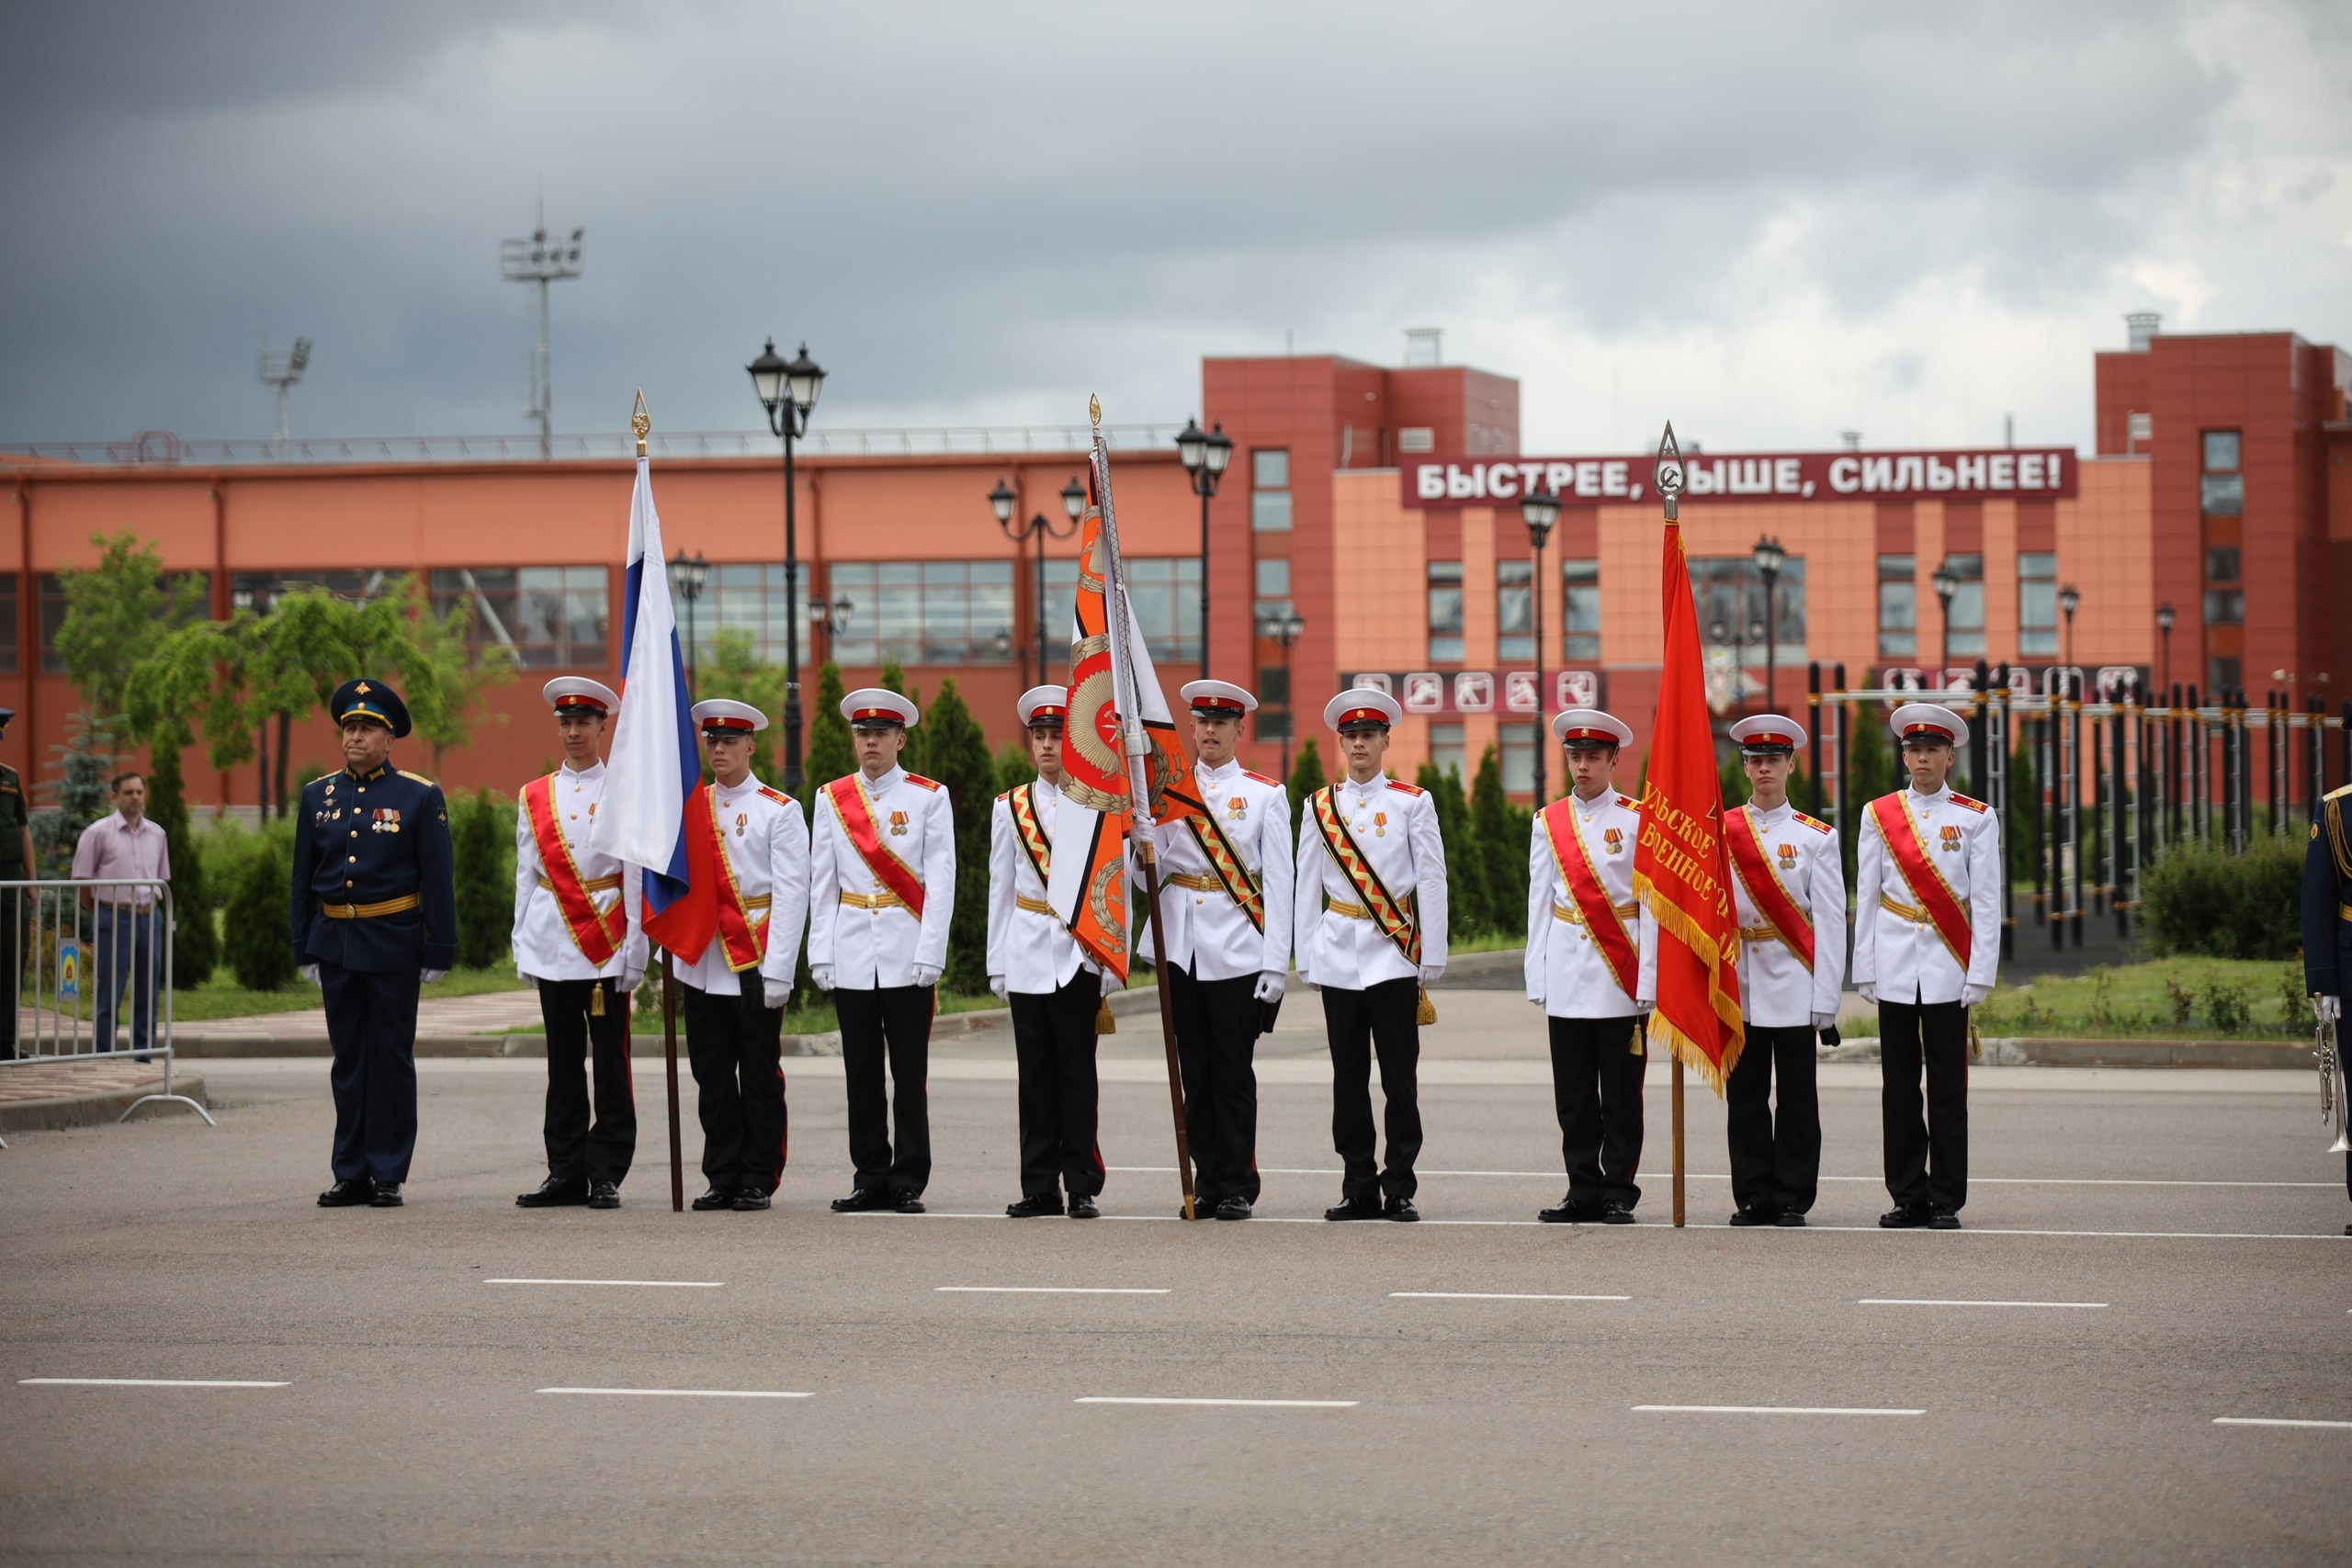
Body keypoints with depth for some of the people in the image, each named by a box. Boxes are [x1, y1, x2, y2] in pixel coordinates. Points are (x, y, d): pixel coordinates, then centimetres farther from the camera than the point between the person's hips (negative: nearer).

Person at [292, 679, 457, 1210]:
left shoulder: (421, 797, -2)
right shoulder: (317, 795, 9)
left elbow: (438, 881, -2)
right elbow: (303, 879, 13)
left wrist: (439, 951, -6)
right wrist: (305, 950, 9)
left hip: (393, 942, -4)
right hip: (335, 942, 4)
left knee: (391, 1061, 1)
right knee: (348, 1061, 8)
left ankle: (388, 1175, 6)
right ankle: (351, 1174, 13)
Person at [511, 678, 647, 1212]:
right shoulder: (534, 797, 11)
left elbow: (636, 877, 0)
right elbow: (526, 877, 14)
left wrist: (636, 949, -5)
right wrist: (522, 945, 8)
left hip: (607, 947, -3)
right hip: (552, 944, 3)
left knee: (611, 1062, -2)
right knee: (563, 1063, 6)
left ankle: (606, 1174, 2)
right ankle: (566, 1173, 9)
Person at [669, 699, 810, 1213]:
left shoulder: (780, 811, -1)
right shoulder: (690, 806, 11)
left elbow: (792, 894, -5)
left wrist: (778, 971, -12)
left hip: (756, 965, -4)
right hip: (703, 963, 4)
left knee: (760, 1079, 1)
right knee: (712, 1077, 5)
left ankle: (758, 1181, 7)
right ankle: (723, 1178, 13)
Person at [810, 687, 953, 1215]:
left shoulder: (929, 798, 2)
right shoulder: (833, 798, 10)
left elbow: (941, 882, -2)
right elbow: (822, 882, 10)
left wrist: (929, 955, -10)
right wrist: (821, 952, 2)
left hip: (907, 955, -3)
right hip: (851, 954, 3)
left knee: (909, 1072, -2)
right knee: (862, 1073, 5)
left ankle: (909, 1182, 2)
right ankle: (872, 1180, 11)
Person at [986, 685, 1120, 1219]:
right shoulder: (1010, 807, 9)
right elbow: (1000, 889, 12)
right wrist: (996, 964, 8)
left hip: (1080, 952, -2)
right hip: (1027, 952, 2)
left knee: (1077, 1070, -2)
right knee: (1035, 1072, 3)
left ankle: (1082, 1187, 2)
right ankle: (1040, 1188, 7)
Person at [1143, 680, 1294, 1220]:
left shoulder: (1266, 794, 4)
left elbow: (1278, 883, 0)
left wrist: (1276, 963, -7)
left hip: (1238, 951, -3)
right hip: (1181, 947, 3)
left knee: (1233, 1071, -2)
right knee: (1194, 1069, 5)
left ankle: (1237, 1187, 4)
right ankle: (1207, 1182, 11)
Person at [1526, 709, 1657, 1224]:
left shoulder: (1636, 821, 1)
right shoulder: (1549, 822, 10)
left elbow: (1651, 905, 0)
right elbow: (1539, 902, 11)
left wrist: (1648, 982, -6)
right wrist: (1537, 976, 5)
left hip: (1620, 978, -3)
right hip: (1567, 977, 3)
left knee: (1621, 1094, -1)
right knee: (1574, 1095, 4)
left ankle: (1618, 1194, 5)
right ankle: (1584, 1192, 10)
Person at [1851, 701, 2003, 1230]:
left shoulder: (1976, 819, 4)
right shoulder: (1878, 815, 8)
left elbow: (1986, 902, 1)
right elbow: (1865, 897, 8)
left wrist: (1980, 973, -5)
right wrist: (1865, 969, 3)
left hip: (1948, 968, -2)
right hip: (1895, 968, 2)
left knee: (1948, 1087, -2)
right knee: (1899, 1085, 3)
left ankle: (1946, 1201, 2)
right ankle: (1908, 1196, 10)